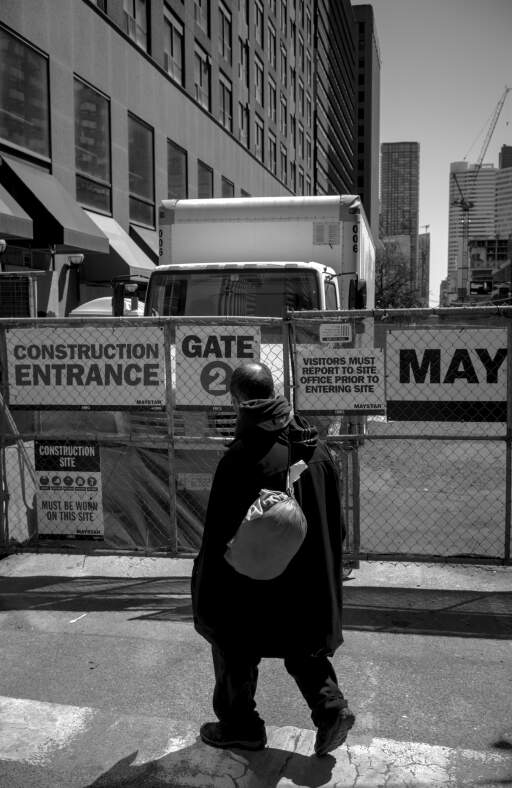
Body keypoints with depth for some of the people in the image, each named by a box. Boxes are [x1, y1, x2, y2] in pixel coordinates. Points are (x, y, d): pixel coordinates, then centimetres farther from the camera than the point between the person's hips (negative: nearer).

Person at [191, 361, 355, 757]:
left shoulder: (242, 458, -23)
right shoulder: (317, 448, -3)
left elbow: (220, 533, -19)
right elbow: (337, 521, 6)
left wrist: (206, 597, -8)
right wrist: (326, 566, 19)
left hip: (252, 579, -6)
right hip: (308, 576, 6)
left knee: (235, 648, 15)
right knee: (303, 644, 23)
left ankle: (239, 725, 28)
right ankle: (330, 707, 12)